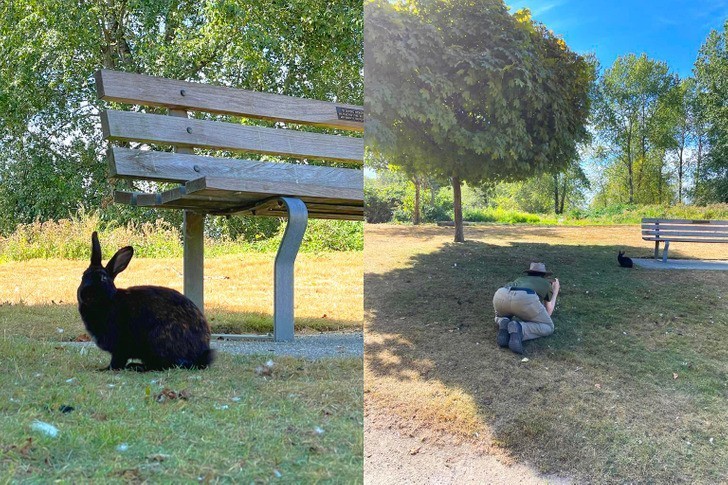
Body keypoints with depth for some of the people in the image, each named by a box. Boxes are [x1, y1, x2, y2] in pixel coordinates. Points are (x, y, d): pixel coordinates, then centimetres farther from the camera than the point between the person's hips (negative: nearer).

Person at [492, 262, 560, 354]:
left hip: (501, 296, 4)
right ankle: (518, 330, -15)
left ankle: (504, 324, 0)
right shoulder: (547, 283, 39)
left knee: (500, 316, 40)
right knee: (548, 328, 16)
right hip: (524, 300, -4)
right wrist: (555, 292, 61)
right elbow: (548, 313, 45)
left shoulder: (520, 279, 46)